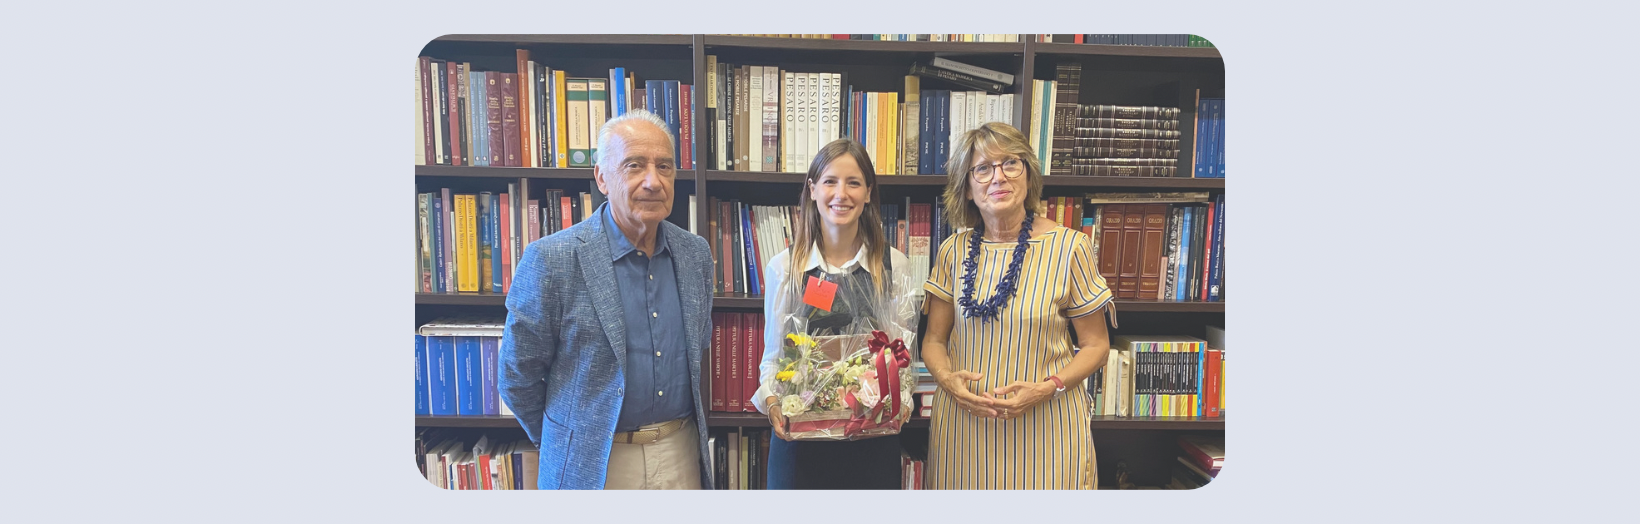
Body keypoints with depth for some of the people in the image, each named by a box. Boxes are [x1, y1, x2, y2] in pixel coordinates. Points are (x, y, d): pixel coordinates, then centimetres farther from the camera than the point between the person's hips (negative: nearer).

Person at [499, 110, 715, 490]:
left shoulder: (696, 254, 0)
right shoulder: (550, 260, -15)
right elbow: (518, 375, -6)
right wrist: (562, 443, 4)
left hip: (684, 454, 4)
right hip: (591, 464, -4)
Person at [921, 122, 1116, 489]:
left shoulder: (1069, 246, -6)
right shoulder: (953, 252, 2)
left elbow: (1096, 345, -1)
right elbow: (934, 340, 9)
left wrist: (1047, 388, -16)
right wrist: (947, 378, -11)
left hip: (1044, 428, -2)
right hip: (963, 427, 3)